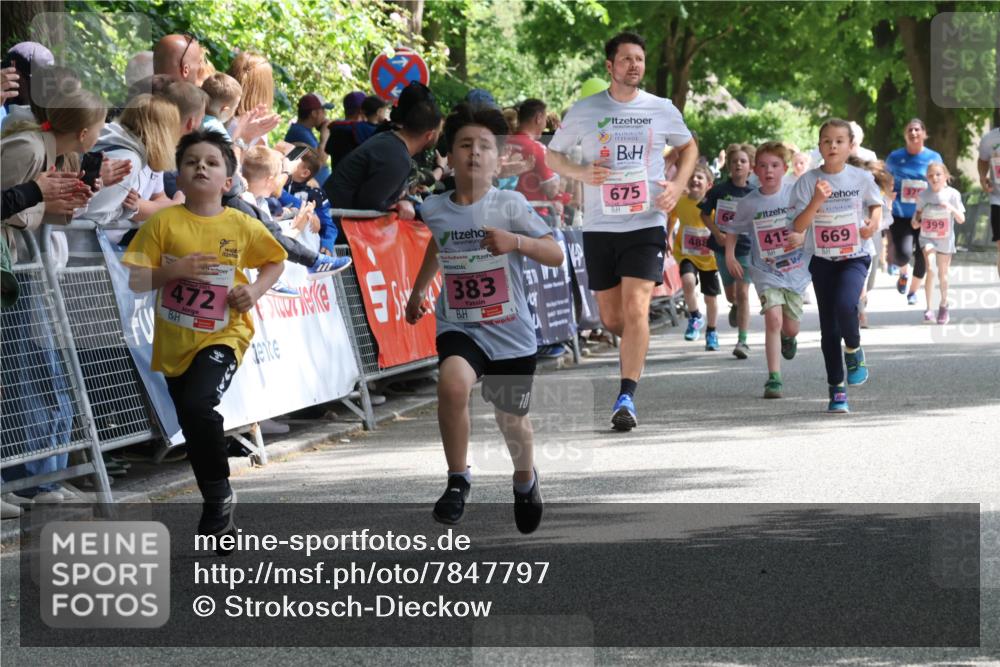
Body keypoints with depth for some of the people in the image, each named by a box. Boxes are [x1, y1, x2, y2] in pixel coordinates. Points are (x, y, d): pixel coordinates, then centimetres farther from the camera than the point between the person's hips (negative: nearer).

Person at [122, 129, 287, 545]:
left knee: (199, 406, -27)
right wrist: (174, 270, -23)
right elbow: (135, 281, -7)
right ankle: (218, 503, 33)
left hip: (222, 336, -3)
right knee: (192, 428, 11)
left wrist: (255, 291, -6)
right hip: (175, 342, 3)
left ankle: (218, 495, -7)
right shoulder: (164, 222, -6)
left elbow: (275, 261, 12)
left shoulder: (242, 227, -5)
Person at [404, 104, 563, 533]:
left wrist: (515, 241, -31)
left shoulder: (510, 205, -12)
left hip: (511, 332, -1)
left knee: (512, 419, 15)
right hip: (459, 327, 1)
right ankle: (457, 479, -14)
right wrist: (419, 289, 31)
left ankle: (525, 480, 50)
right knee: (452, 383, -32)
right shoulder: (435, 209, -2)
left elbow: (556, 255, -14)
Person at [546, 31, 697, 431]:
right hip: (599, 227, 2)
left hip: (647, 224, -2)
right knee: (611, 318, 8)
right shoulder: (584, 112, 1)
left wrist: (678, 185, 1)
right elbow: (552, 155, 11)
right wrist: (580, 172, -10)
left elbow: (689, 147, 20)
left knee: (635, 308, -17)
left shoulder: (661, 110, 3)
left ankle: (627, 397, -19)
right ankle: (636, 347, 44)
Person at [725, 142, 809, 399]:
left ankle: (788, 338, 49)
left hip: (795, 269, 1)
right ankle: (774, 378, -15)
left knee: (790, 327, 9)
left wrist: (802, 237, -23)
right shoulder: (748, 203, -3)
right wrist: (729, 255, -2)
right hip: (766, 271, 0)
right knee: (773, 318, -19)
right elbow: (733, 230, 13)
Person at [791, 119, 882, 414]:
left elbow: (876, 203, 17)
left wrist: (874, 222, -3)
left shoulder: (861, 178, -3)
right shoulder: (808, 181, -5)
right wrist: (817, 201, -24)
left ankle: (854, 352, 3)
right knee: (828, 327, 2)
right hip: (822, 259, 1)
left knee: (845, 304, -28)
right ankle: (836, 389, 12)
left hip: (855, 256, -1)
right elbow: (799, 226, -9)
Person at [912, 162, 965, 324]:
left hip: (945, 239, 0)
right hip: (927, 237, 0)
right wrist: (915, 221, -8)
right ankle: (929, 308, -21)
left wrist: (951, 208, -27)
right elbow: (919, 211, 14)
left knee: (943, 274, 11)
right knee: (930, 269, -22)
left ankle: (943, 306, 35)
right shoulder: (923, 195, -3)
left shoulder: (952, 194, -8)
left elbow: (961, 220, -8)